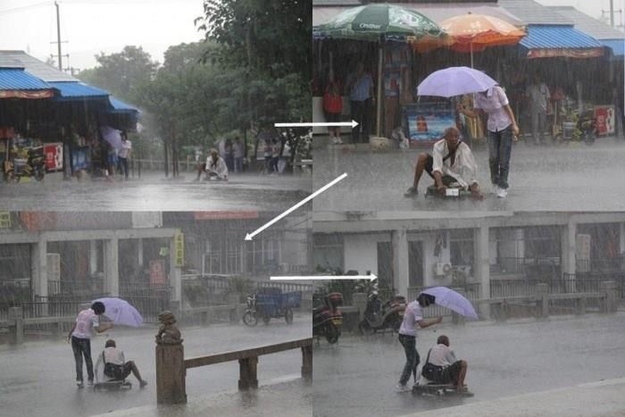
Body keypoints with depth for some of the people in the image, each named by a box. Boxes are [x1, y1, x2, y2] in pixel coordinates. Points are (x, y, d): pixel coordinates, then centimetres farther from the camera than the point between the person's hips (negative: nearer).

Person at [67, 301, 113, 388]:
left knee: (78, 359, 6)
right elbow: (98, 329, -16)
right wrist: (108, 326, -3)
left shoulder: (82, 312, 12)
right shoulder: (94, 316, -7)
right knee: (88, 359, 13)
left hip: (75, 337, 4)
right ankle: (90, 380, 17)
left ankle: (79, 379, -4)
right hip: (84, 339, -4)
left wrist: (70, 334, 28)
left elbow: (75, 324, 17)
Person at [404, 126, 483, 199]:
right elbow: (437, 168, -35)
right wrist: (440, 185, -52)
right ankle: (414, 188, -11)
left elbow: (468, 169, -34)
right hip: (442, 174, 1)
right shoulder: (438, 146, -23)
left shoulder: (464, 149, -25)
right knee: (422, 157, -21)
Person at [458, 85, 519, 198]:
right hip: (492, 128, 4)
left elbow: (507, 108, -13)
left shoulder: (497, 91, -19)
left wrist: (514, 125, -14)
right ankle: (495, 183, 16)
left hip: (505, 126, -4)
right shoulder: (477, 96, -7)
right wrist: (463, 111, -20)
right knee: (493, 157, -6)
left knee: (504, 159, -6)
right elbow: (476, 113, -4)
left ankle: (503, 187, 2)